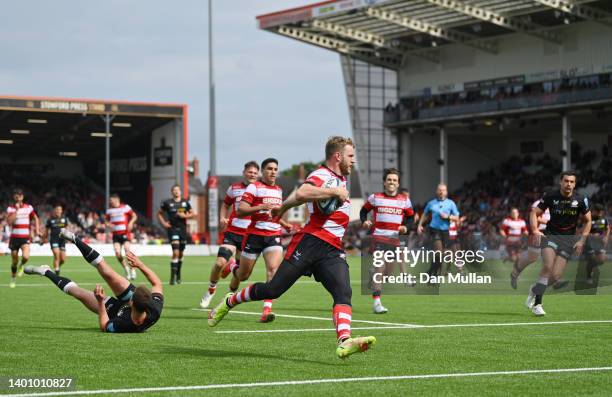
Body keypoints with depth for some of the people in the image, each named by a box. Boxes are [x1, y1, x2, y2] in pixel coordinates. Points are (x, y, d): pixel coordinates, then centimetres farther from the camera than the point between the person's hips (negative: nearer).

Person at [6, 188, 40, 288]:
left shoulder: (29, 207, 2)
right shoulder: (10, 208, -1)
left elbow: (35, 218, 16)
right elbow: (9, 222, -16)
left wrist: (37, 230, 6)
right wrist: (16, 210, -18)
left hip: (25, 237, 0)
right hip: (14, 237, 0)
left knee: (25, 256, -25)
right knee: (14, 261, 6)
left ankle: (22, 266, 10)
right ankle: (13, 279, 27)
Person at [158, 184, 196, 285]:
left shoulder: (185, 202, 7)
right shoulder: (167, 203, 0)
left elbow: (193, 214, 11)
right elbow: (159, 213, 11)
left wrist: (185, 216, -7)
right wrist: (163, 223, -2)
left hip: (183, 229, 4)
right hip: (173, 229, -4)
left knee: (181, 254, 12)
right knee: (175, 253, -17)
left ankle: (178, 275, 29)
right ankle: (172, 277, -15)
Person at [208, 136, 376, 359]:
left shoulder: (341, 178, 24)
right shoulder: (322, 175, -5)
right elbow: (301, 193, -28)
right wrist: (334, 192, -21)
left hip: (333, 251, 7)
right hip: (310, 242, -7)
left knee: (344, 293, -18)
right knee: (274, 289, -3)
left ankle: (344, 342, -37)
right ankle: (230, 302, 21)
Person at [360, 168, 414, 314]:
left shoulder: (404, 200, 9)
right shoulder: (375, 197, 5)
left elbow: (410, 217, 16)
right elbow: (364, 210, 14)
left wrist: (405, 227, -4)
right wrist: (364, 221, -6)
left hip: (395, 239, 3)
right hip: (379, 237, -3)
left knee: (389, 271, 8)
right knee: (380, 266, -17)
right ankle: (376, 302, -18)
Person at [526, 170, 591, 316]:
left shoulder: (581, 200, -5)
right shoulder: (551, 196, -7)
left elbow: (588, 221, 7)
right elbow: (534, 212, 2)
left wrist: (581, 241, -2)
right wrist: (535, 230, -14)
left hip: (568, 239, 1)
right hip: (551, 235, -1)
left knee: (556, 276, -8)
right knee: (548, 266, -23)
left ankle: (535, 289, 23)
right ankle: (537, 303, -14)